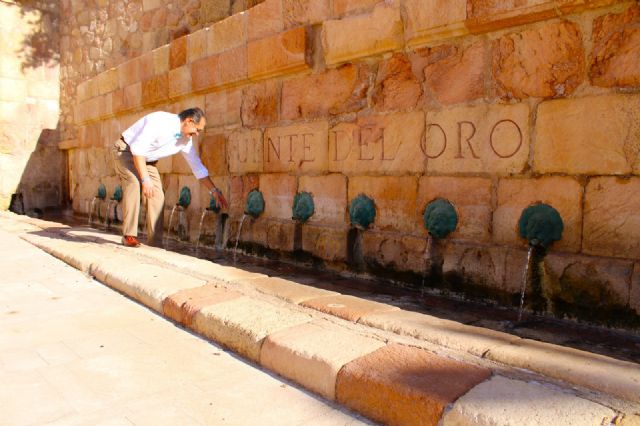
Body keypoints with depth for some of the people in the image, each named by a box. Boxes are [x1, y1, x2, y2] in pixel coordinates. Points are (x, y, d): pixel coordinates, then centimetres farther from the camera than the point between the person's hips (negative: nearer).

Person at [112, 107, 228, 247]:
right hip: (126, 150, -7)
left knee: (157, 194, -6)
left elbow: (198, 167, 1)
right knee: (134, 183, -28)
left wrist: (214, 191, -1)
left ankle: (155, 241, -1)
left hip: (146, 159, 7)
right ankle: (129, 236, -23)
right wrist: (145, 179, -34)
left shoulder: (186, 140, -8)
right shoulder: (160, 121, -30)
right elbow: (138, 148, -32)